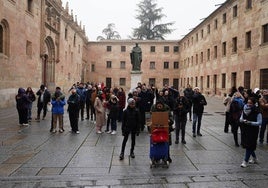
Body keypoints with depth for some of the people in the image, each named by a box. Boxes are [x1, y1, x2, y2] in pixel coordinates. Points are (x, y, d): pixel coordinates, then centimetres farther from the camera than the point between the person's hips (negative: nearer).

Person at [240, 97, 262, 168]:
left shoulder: (257, 112, -13)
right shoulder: (245, 110, 4)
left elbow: (259, 122, -13)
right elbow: (241, 119, 12)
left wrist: (250, 122, -24)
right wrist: (242, 120, -11)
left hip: (253, 131, -6)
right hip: (246, 130, 6)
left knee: (249, 146, -5)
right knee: (247, 145, 15)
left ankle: (245, 161, 3)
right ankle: (254, 158, 35)